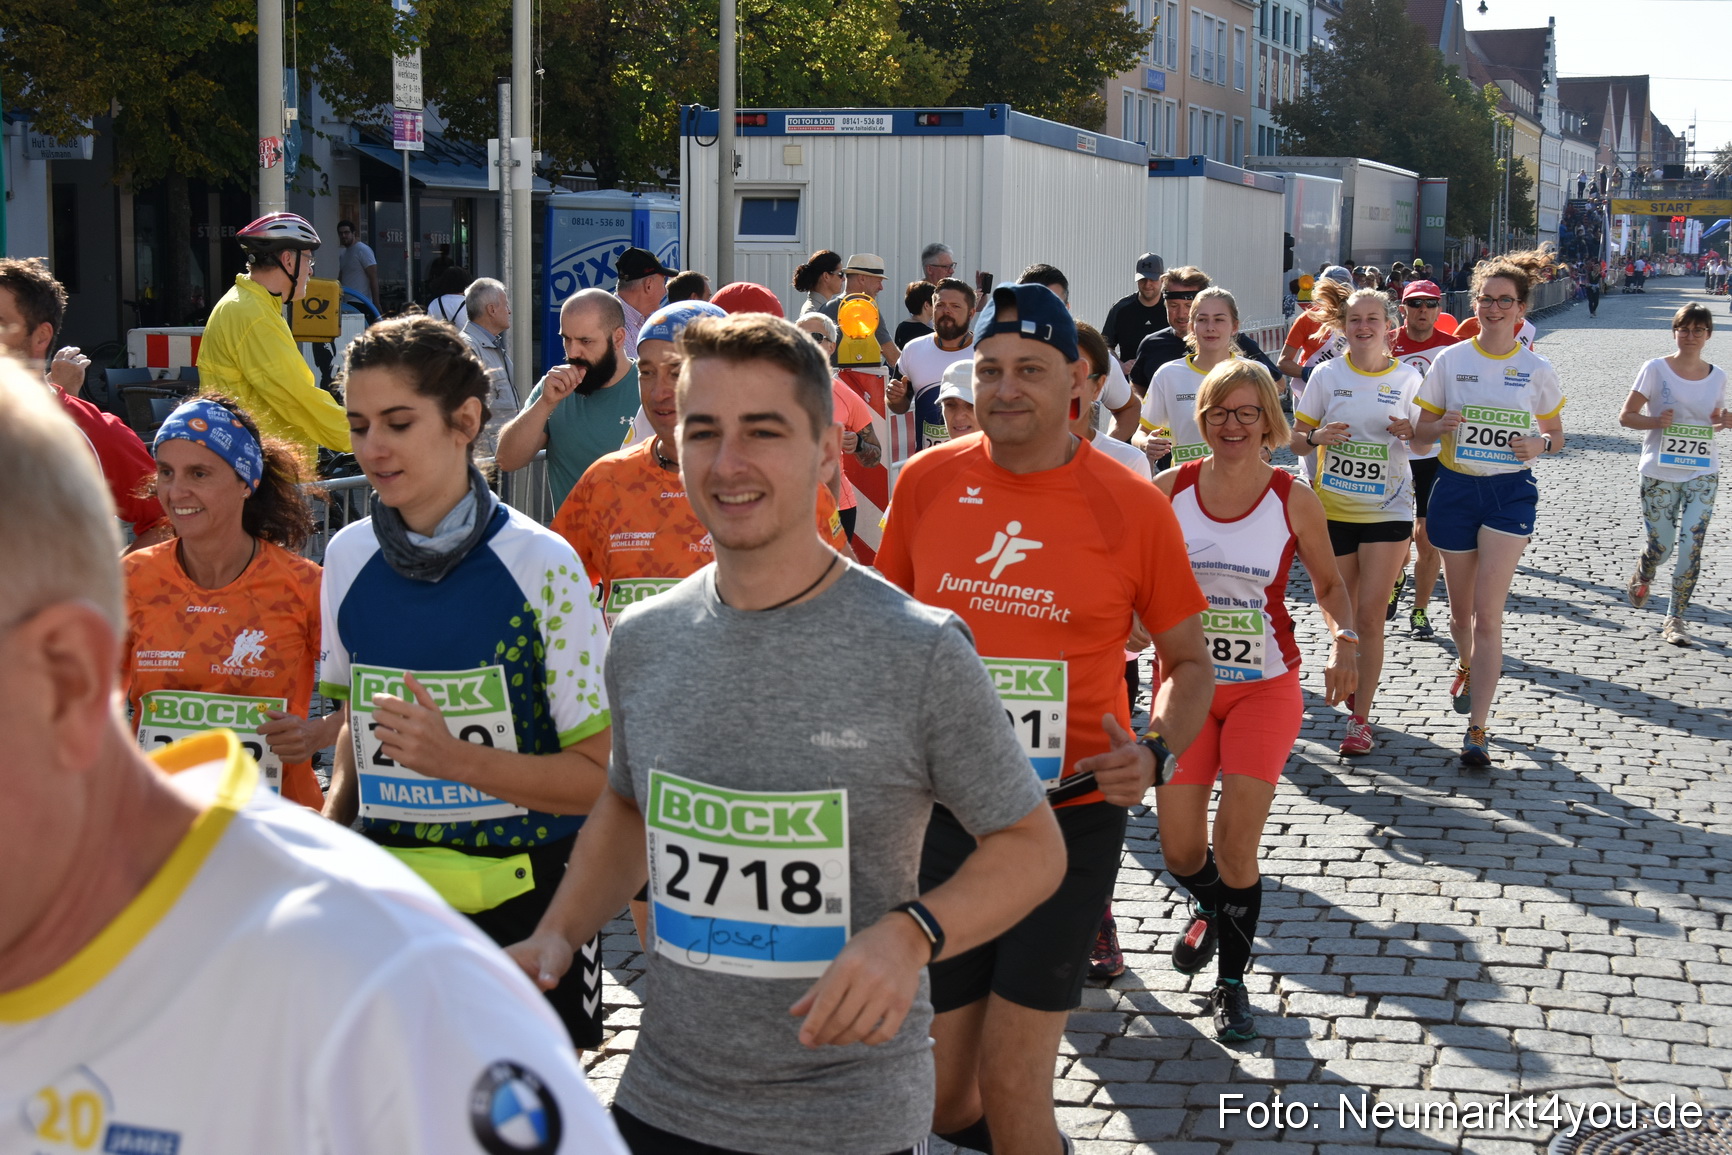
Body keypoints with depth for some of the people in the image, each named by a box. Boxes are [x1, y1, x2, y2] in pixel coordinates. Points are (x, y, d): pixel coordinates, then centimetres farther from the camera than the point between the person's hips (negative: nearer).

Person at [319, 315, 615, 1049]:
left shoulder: (539, 563, -12)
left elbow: (600, 774, -12)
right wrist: (331, 822, 0)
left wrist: (456, 757, -24)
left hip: (521, 904, -3)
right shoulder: (348, 558, 3)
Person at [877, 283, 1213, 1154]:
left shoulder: (1132, 507, -7)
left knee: (1012, 1080, -5)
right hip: (941, 812, 3)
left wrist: (1155, 752, -14)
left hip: (1070, 817, -3)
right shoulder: (926, 483, -1)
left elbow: (1190, 662, 4)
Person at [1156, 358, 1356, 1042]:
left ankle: (1233, 981, 14)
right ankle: (1211, 911, 40)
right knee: (1180, 851, 3)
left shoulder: (1292, 499, -6)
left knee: (1236, 847, -8)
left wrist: (1344, 645, -10)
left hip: (1264, 688, -2)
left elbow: (1329, 582, 7)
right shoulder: (1169, 490, -3)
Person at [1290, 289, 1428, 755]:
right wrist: (1318, 437, -16)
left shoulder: (1406, 377, 1)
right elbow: (1295, 438, 6)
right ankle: (1356, 687, 37)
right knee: (1340, 614, 10)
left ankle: (1360, 717, -2)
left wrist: (1410, 433, -13)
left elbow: (1425, 444, 9)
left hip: (1388, 510, -1)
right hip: (1332, 507, 2)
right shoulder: (1327, 375, 1)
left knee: (1369, 615, -9)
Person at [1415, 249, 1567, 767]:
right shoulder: (1450, 360, 1)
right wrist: (1442, 425, -17)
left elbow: (1555, 436, 10)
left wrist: (1540, 443, -14)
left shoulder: (1537, 370, -1)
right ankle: (1467, 666, 48)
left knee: (1487, 612, -11)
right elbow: (1421, 427, 6)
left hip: (1509, 492, -2)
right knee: (1461, 607, 13)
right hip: (1455, 488, 2)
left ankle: (1476, 730, -11)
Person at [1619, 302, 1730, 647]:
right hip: (1660, 473, -2)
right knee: (1661, 546, 2)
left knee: (1692, 547, -8)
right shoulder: (1655, 370, -5)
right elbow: (1626, 416, -4)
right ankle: (1641, 577, 38)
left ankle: (1675, 619, 2)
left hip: (1702, 473, 2)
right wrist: (1656, 421, -22)